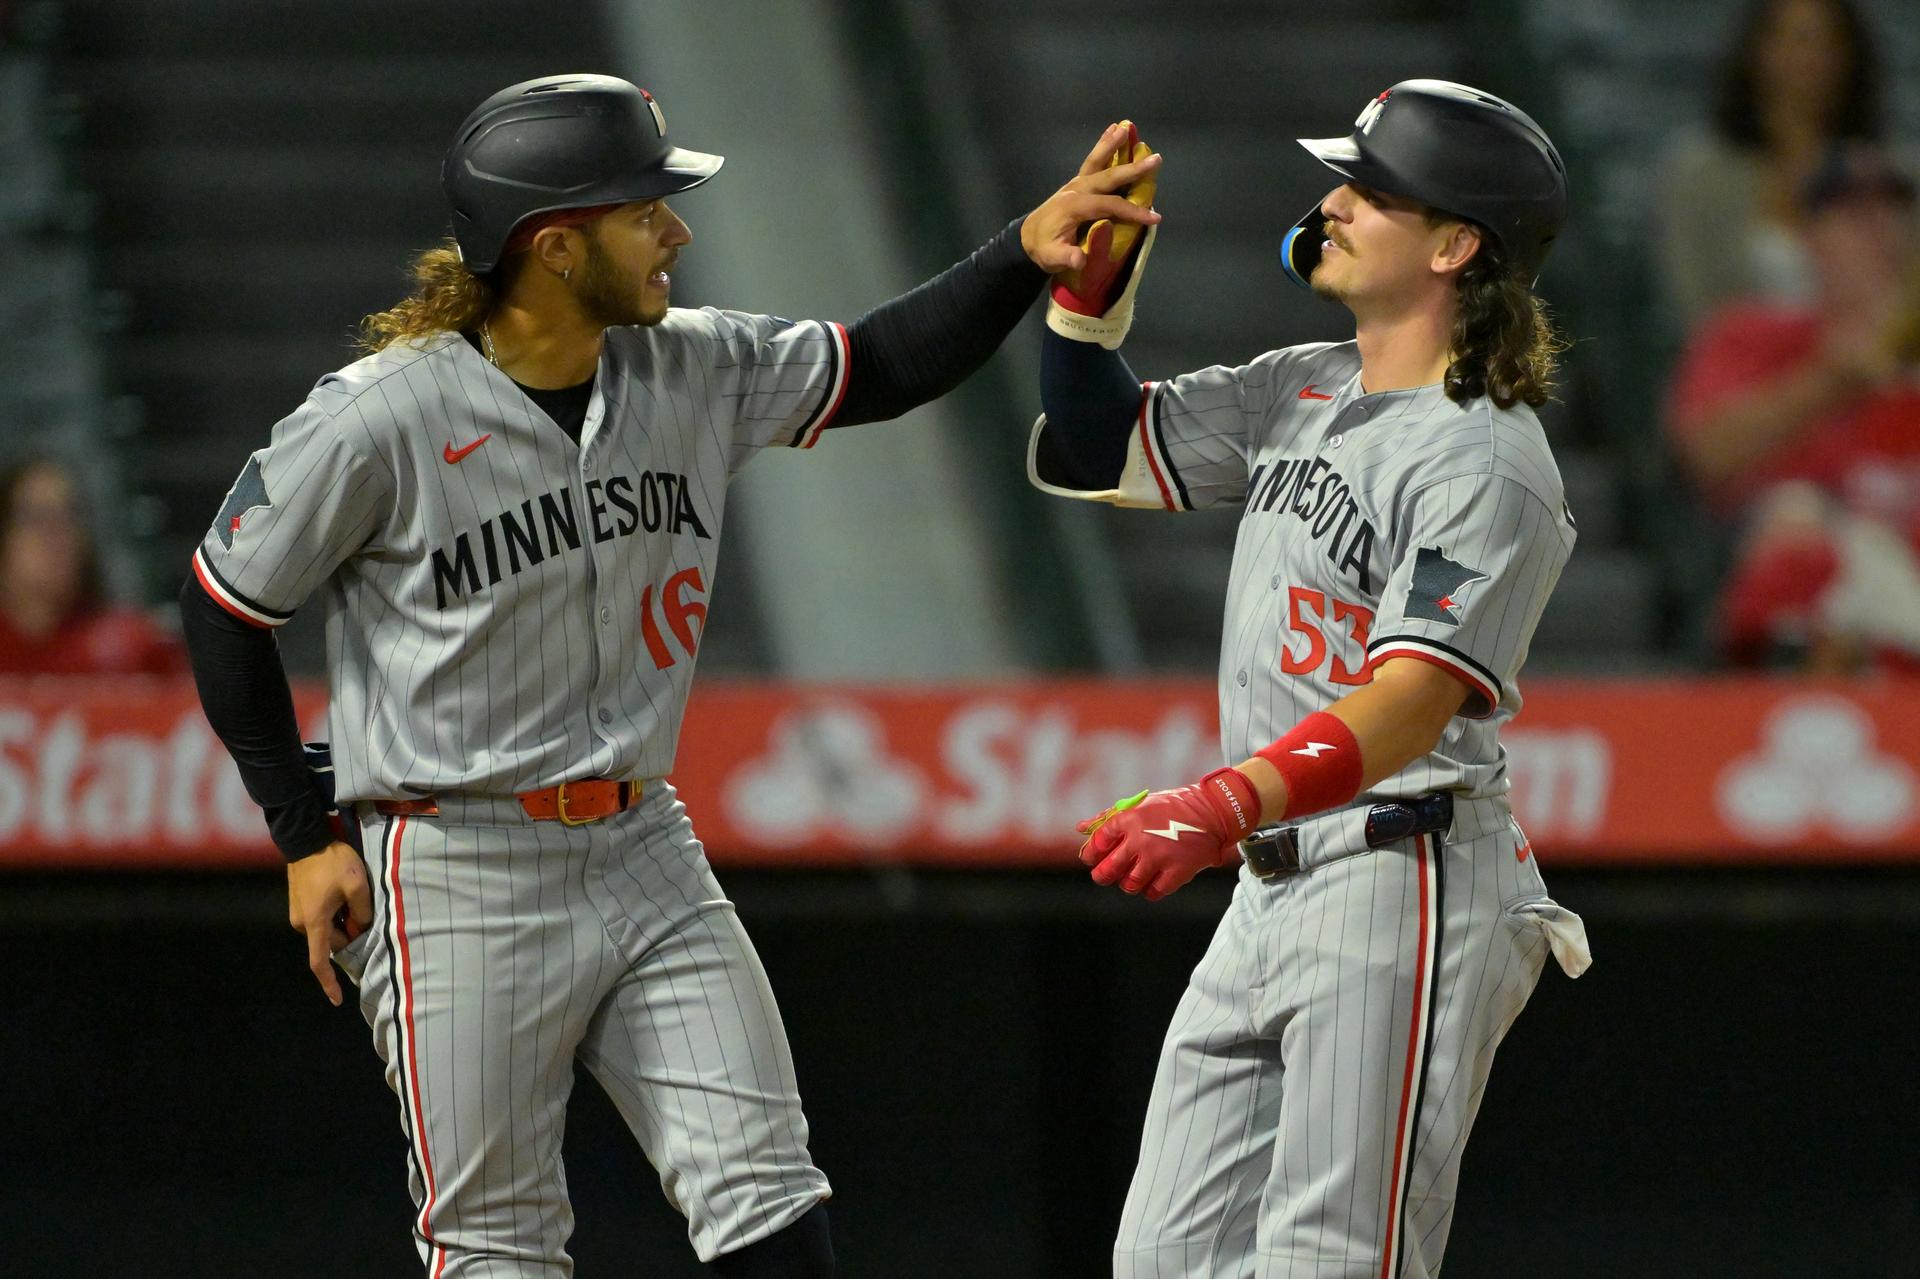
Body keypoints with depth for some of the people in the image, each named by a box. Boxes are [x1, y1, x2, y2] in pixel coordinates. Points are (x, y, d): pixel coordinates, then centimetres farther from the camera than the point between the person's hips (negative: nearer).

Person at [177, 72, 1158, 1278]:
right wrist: (307, 838, -5)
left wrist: (1027, 253, -5)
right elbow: (226, 603, -5)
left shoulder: (693, 373, 1)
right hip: (461, 880, -6)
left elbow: (879, 367, 11)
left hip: (649, 858, 6)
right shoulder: (380, 419, -15)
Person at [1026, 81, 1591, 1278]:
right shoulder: (1302, 391, 14)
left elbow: (1412, 702, -27)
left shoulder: (1485, 462, -14)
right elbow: (1095, 449, 23)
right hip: (1273, 889, 9)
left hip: (1406, 900, -9)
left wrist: (1222, 806, -41)